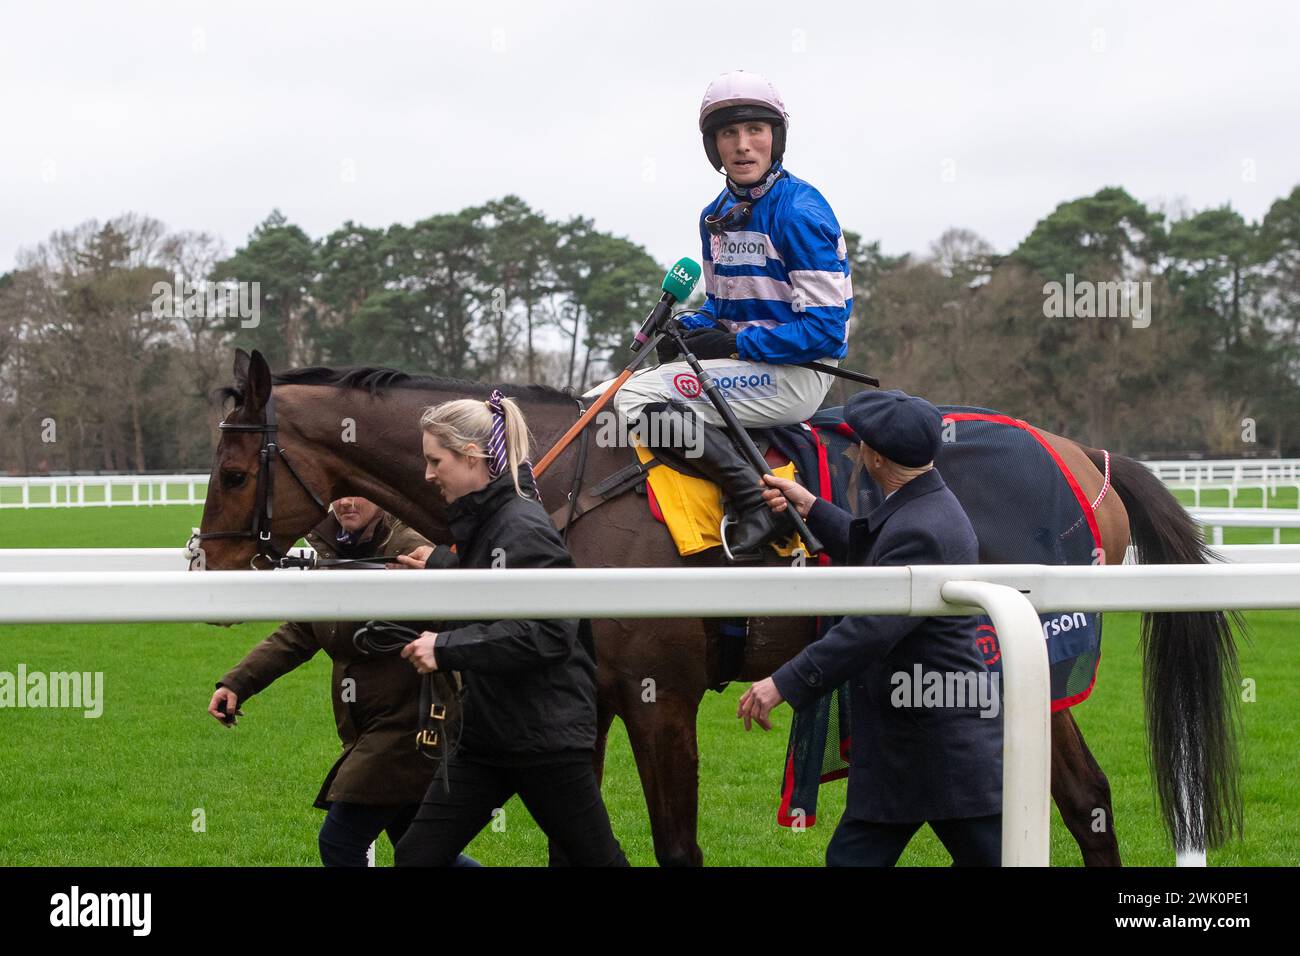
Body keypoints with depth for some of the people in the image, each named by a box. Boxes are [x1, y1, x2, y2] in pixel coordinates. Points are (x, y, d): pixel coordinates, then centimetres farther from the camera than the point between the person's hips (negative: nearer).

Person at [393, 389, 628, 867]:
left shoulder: (524, 528, -18)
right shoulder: (478, 523, 11)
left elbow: (549, 631, -28)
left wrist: (448, 648, -24)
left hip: (545, 733, -9)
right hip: (486, 733, 9)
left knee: (596, 857, 3)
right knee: (417, 854, 4)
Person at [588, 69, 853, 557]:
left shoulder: (800, 211, -15)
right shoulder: (717, 215, 11)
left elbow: (825, 328, -19)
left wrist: (736, 344, -18)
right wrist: (689, 330, -2)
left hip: (795, 376, -9)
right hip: (741, 367, 9)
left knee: (639, 397, -23)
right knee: (602, 399, 8)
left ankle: (759, 502, -23)